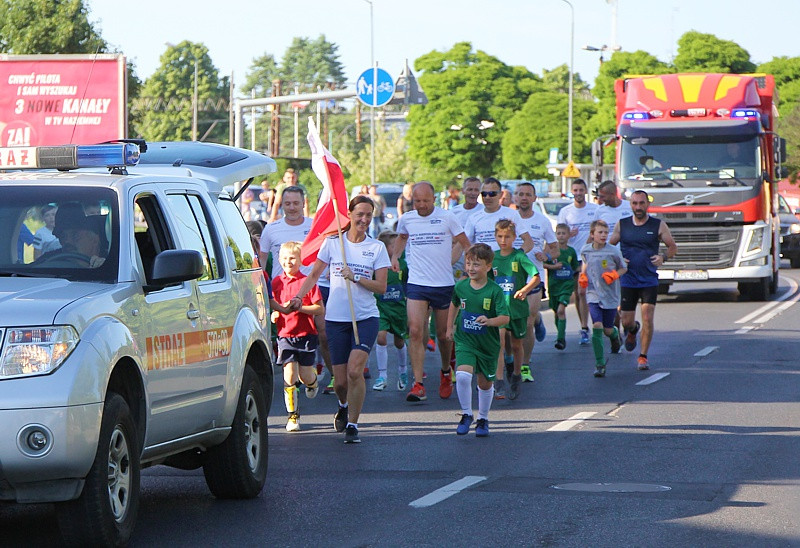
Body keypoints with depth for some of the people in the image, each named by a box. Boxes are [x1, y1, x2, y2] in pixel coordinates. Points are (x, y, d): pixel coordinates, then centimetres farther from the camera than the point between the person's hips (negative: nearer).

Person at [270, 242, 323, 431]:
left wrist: (300, 307, -19)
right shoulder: (276, 283, 5)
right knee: (290, 375, -7)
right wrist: (280, 309, -6)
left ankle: (313, 381, 42)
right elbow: (272, 303, 16)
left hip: (306, 334, -2)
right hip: (285, 335, 2)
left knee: (305, 376, 4)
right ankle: (292, 415, 1)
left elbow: (320, 309, -7)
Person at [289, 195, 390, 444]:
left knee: (355, 370, -20)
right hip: (336, 318, 1)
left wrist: (355, 277, -15)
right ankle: (344, 406, 39)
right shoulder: (332, 242, 5)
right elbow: (314, 274, 10)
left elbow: (381, 287, -1)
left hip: (366, 318, -1)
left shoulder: (377, 247, 3)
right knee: (340, 381, 4)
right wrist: (299, 296, -5)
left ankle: (352, 424, -8)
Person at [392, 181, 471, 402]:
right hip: (416, 284, 1)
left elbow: (466, 246, 2)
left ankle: (446, 374, 36)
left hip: (444, 284, -1)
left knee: (443, 334, 9)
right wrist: (395, 256, 14)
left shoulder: (447, 218, -5)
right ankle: (418, 384, -16)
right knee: (415, 332, -14)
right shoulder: (406, 220, 4)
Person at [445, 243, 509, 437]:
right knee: (463, 375, -22)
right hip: (465, 341, 1)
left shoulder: (494, 291, -13)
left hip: (488, 343, -1)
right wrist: (449, 327, 20)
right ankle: (466, 414, -3)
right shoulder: (460, 287, -3)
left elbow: (505, 317, -18)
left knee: (485, 383, 13)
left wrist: (489, 321, -35)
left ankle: (483, 419, 34)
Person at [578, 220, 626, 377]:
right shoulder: (585, 251, -1)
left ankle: (615, 335, 48)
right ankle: (599, 363, -7)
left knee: (607, 330, 8)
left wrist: (614, 275, -15)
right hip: (593, 295, 1)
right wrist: (582, 276, 3)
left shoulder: (613, 252, -9)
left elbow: (623, 268, 4)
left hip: (611, 295, -1)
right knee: (597, 327, -14)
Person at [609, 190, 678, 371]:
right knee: (626, 321, 6)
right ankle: (632, 330, 43)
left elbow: (673, 247, 8)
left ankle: (643, 356, -1)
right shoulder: (622, 225, 4)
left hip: (649, 281, -2)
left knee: (647, 319, -12)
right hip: (627, 280, 2)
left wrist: (663, 257, -13)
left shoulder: (658, 225, 0)